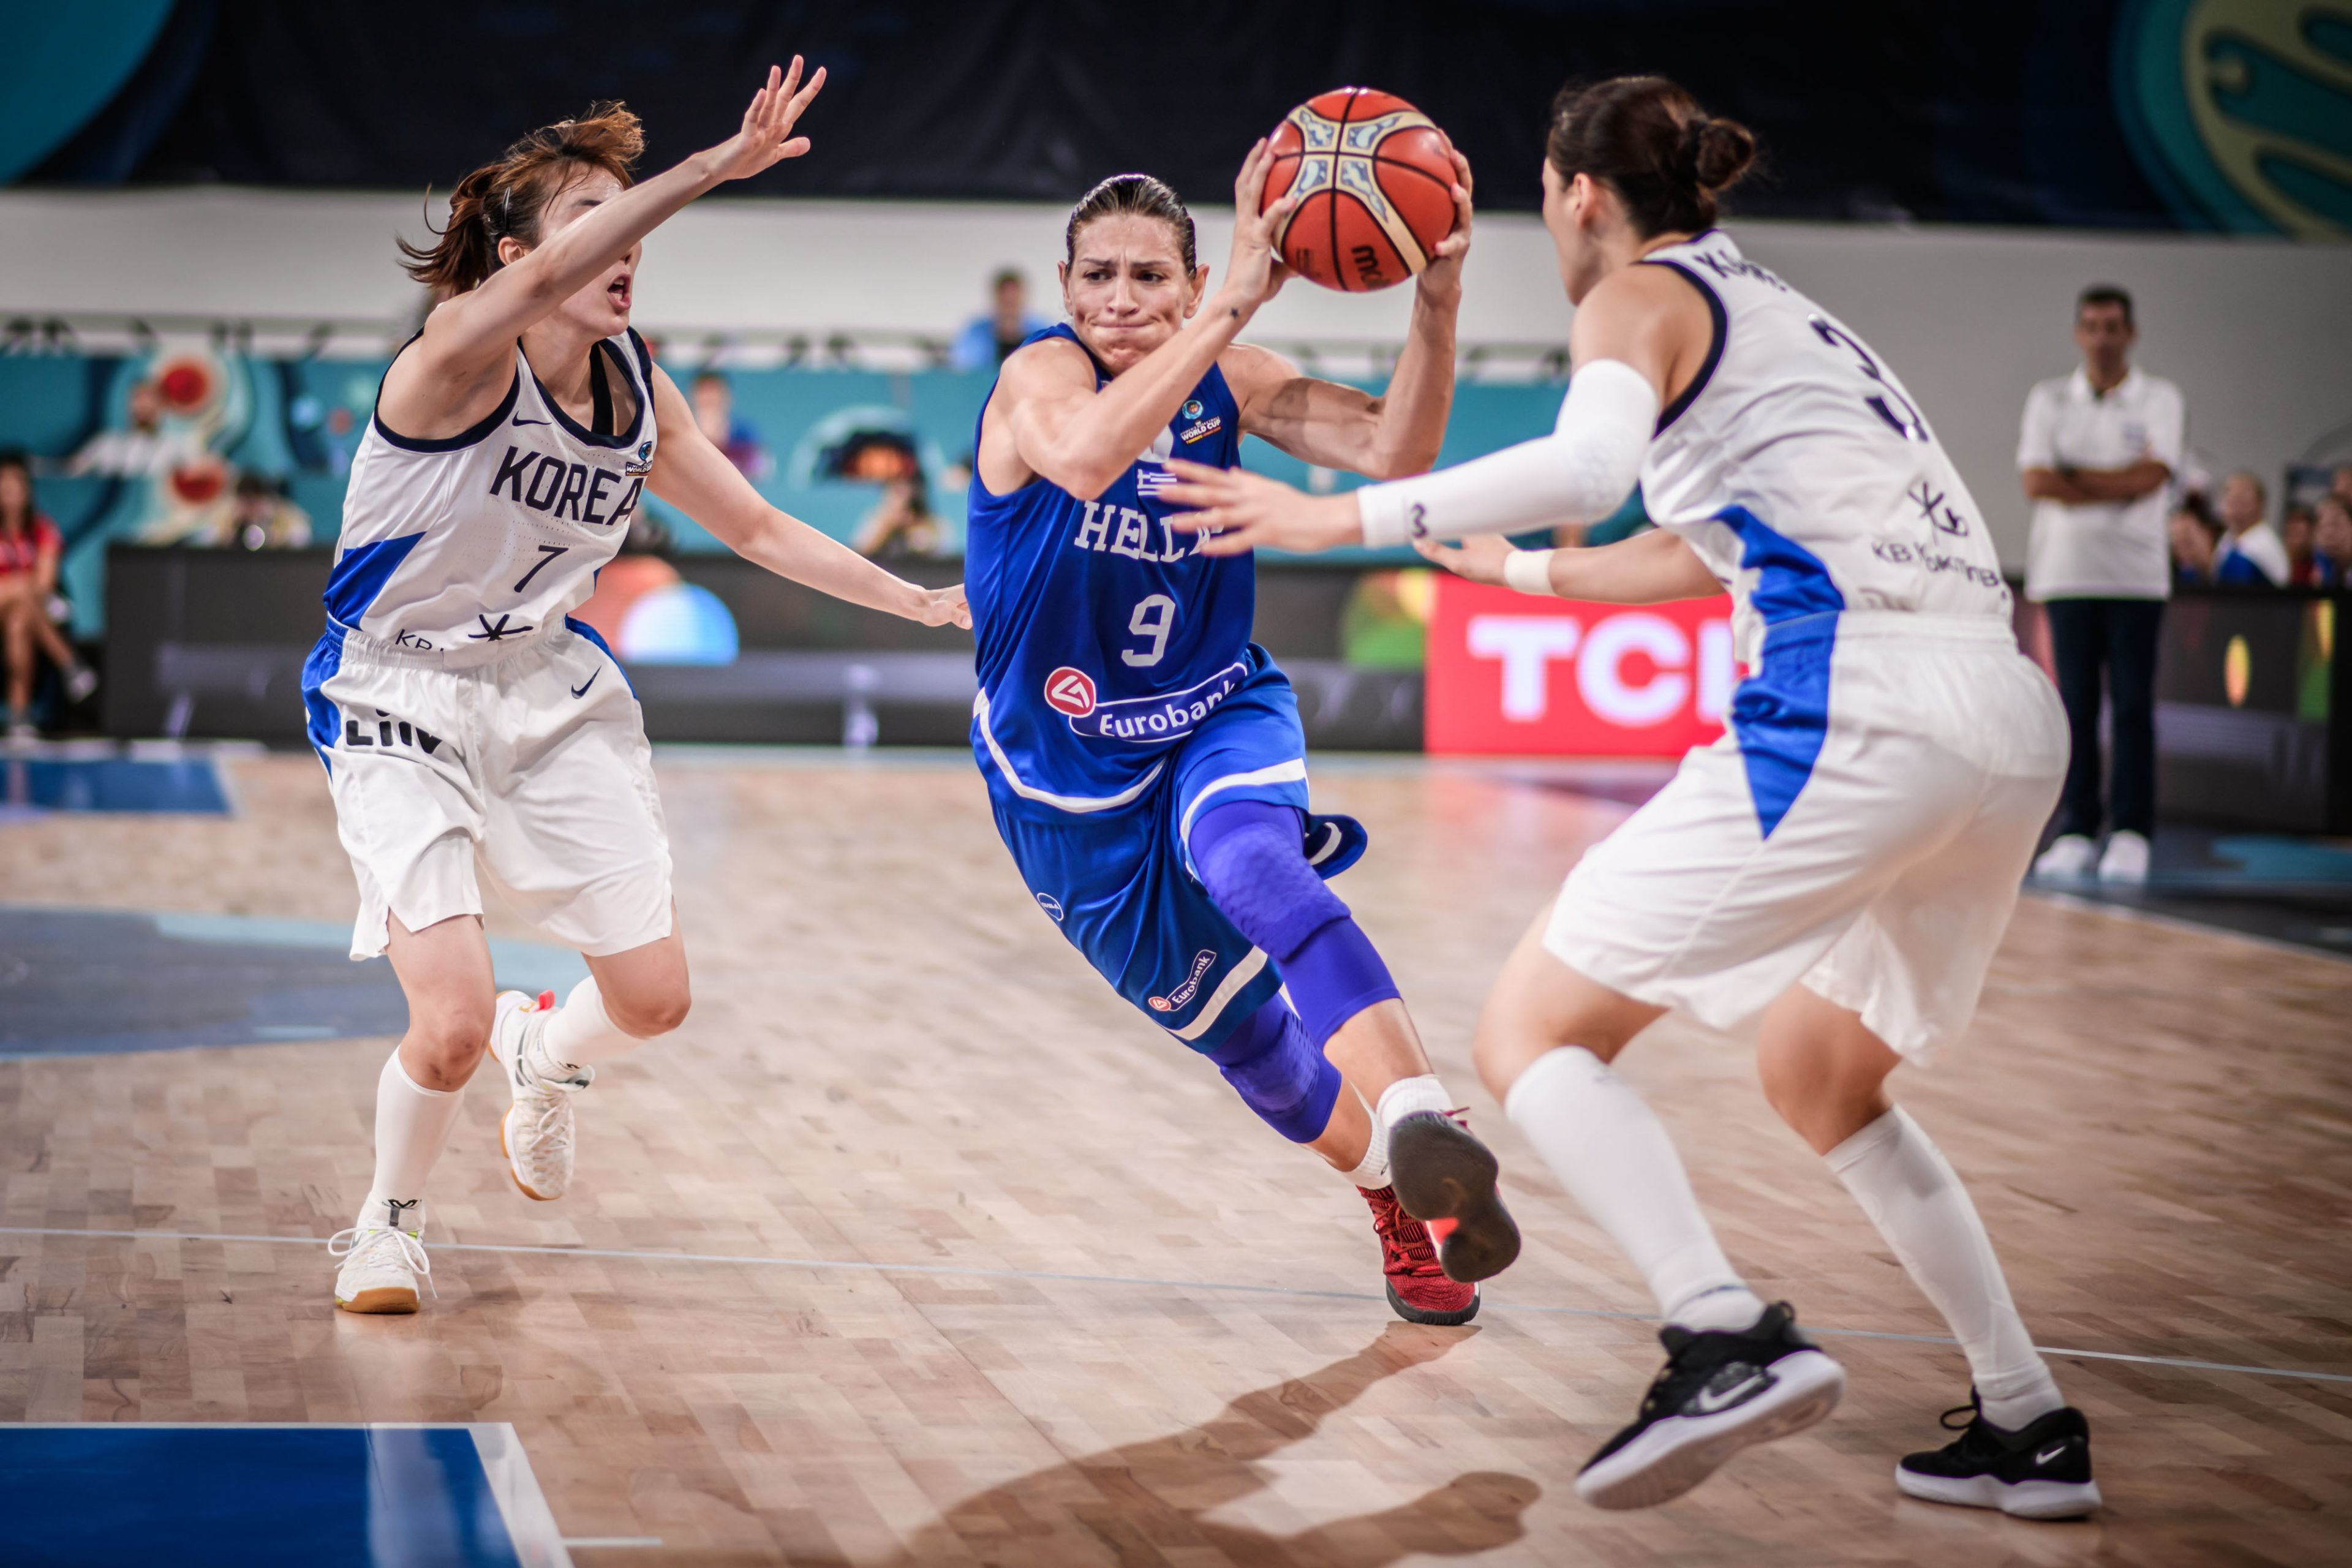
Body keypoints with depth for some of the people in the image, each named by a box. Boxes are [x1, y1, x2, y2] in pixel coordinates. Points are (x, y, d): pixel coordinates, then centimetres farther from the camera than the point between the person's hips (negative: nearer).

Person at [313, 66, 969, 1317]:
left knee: (654, 998, 6)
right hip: (402, 708, -6)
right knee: (451, 1022, -19)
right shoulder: (456, 360, -23)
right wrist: (715, 167, -56)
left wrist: (921, 603, 5)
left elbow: (758, 529, 11)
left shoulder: (638, 394, -2)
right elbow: (538, 287, -46)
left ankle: (545, 1058, 43)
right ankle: (389, 1220, 12)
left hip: (551, 692, 6)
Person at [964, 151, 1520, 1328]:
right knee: (1235, 1031, 7)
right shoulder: (1038, 376, -19)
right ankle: (1393, 1193, 32)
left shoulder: (1231, 381, -6)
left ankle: (1421, 1127, -54)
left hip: (1220, 719, 1)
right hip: (1070, 770, -1)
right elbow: (1085, 456, -44)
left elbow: (1392, 453, -19)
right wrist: (1238, 301, -49)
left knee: (1252, 866, -34)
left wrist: (1436, 306, -35)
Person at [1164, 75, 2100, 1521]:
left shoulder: (1643, 295, 5)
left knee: (1532, 1031, -3)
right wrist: (1525, 571, 57)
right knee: (1819, 1077, 28)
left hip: (1857, 712, -8)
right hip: (2016, 725, 8)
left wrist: (1345, 518, -14)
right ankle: (2031, 1427, 22)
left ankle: (1729, 1335, -25)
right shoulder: (1776, 311, 29)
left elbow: (1590, 466, -18)